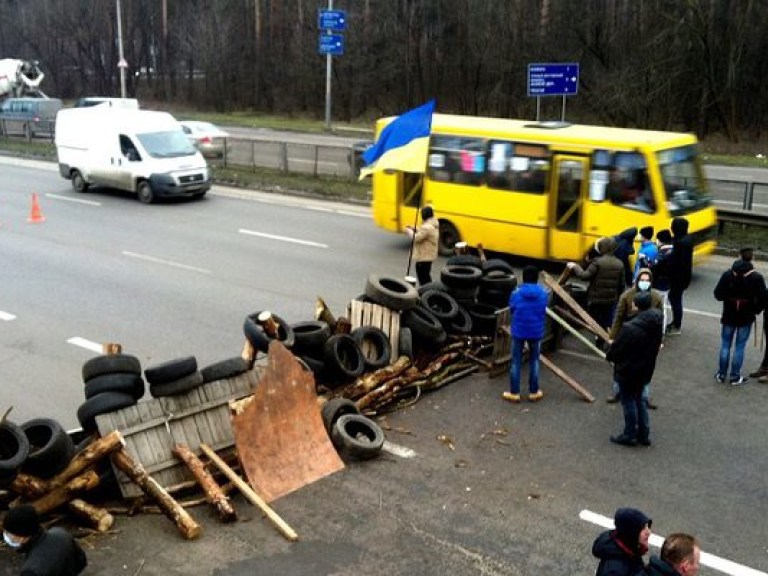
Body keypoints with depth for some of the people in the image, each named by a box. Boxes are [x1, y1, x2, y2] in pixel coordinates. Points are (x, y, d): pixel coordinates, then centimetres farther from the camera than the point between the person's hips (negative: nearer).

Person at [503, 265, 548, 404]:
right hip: (536, 332, 1)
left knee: (516, 362, 9)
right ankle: (534, 392, 24)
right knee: (534, 361, 17)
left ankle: (514, 393, 14)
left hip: (518, 332, -1)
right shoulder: (543, 294, -7)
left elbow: (512, 310, 2)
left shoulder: (516, 294, -11)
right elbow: (544, 313, 4)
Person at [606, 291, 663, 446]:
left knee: (628, 401, 9)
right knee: (638, 400, 21)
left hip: (627, 371, -7)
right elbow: (656, 346, 6)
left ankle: (630, 435, 20)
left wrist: (610, 357, 3)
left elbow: (616, 348, -18)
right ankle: (644, 434, 28)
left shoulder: (630, 328, -31)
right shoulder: (656, 324, -7)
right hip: (645, 370, 7)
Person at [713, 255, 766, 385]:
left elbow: (718, 294, -6)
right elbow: (762, 299, -11)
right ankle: (735, 377, 12)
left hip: (729, 316, 1)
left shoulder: (727, 274, -9)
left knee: (725, 345, 11)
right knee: (739, 347, 6)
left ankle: (721, 374, 16)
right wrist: (755, 310, 6)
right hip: (746, 318, -1)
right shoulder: (757, 277, -12)